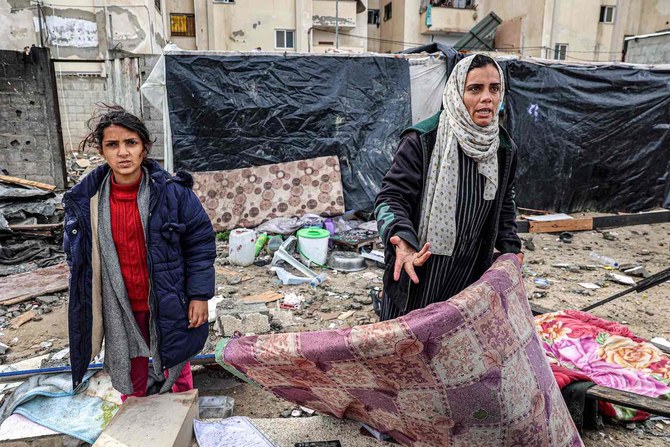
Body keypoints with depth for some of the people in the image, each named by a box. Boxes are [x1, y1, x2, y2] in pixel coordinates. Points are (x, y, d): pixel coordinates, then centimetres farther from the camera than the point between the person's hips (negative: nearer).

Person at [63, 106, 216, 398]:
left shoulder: (173, 192, -13)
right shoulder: (86, 200, -3)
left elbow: (201, 241, -8)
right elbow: (76, 256, 9)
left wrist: (199, 295, -11)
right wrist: (85, 309, 9)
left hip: (168, 307, -2)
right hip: (120, 311, 2)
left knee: (177, 368, 18)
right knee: (129, 376, 19)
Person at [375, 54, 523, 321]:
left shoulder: (505, 149, 4)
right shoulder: (422, 140, -15)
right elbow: (392, 197, -15)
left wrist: (510, 247, 9)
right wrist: (402, 240, -33)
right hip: (417, 274, -4)